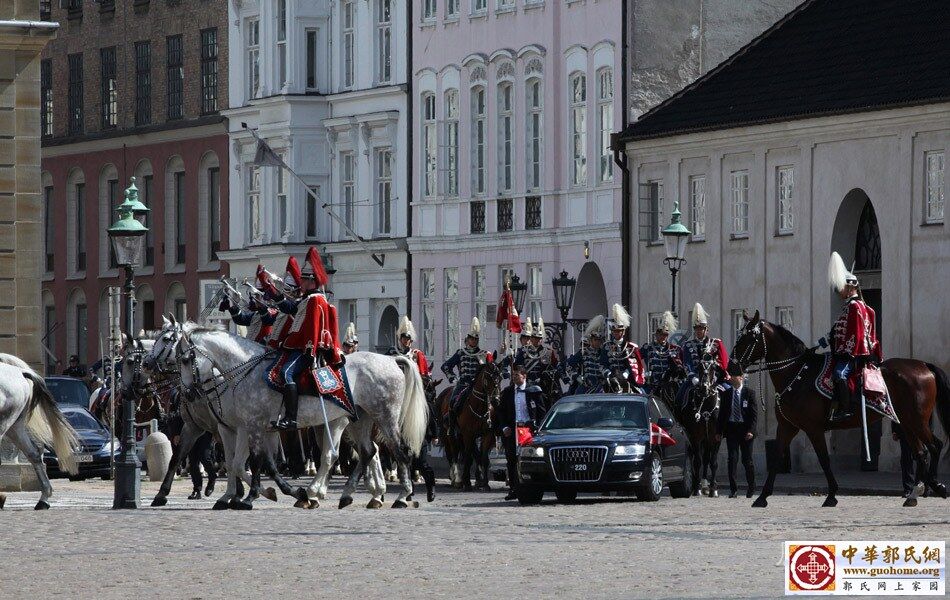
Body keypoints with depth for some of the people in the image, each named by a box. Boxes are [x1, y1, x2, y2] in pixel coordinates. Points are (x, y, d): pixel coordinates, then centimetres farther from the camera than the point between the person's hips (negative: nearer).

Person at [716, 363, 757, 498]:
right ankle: (733, 488, -5)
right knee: (732, 458, -7)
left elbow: (754, 414, -3)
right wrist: (719, 431, 3)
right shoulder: (726, 393, 7)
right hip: (731, 429, 2)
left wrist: (750, 430, -13)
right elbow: (722, 413, 9)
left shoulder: (749, 393, -1)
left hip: (745, 428, -2)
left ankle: (751, 487, 21)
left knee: (747, 460, 5)